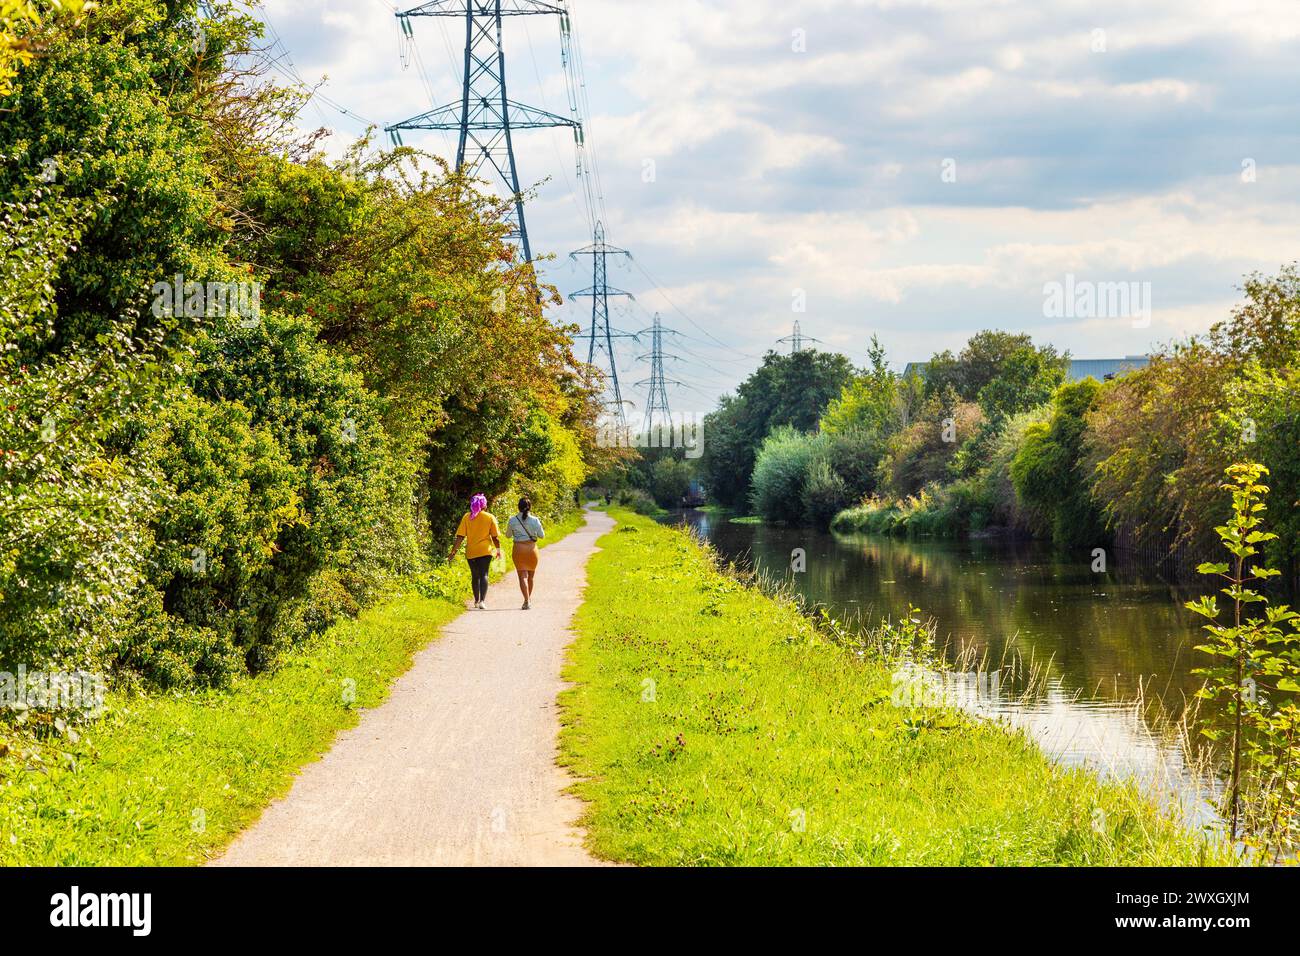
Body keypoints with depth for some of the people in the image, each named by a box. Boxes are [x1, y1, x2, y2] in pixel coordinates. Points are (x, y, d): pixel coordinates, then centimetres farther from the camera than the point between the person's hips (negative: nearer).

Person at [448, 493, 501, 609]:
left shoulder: (467, 517, 0)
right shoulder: (490, 517, -3)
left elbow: (460, 537, -5)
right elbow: (495, 536, -1)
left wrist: (454, 551, -1)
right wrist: (498, 550, 13)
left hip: (471, 552, 2)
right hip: (485, 551, -2)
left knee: (475, 576, 16)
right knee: (484, 575, -5)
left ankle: (476, 601, 27)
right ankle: (482, 600, -22)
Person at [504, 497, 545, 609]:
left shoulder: (512, 520, -6)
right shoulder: (535, 520, -8)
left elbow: (508, 535, 7)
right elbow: (542, 535, 0)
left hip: (518, 549, -1)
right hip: (531, 548, 1)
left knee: (522, 576, -1)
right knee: (530, 576, 18)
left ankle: (527, 600, -16)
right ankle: (529, 598, 32)